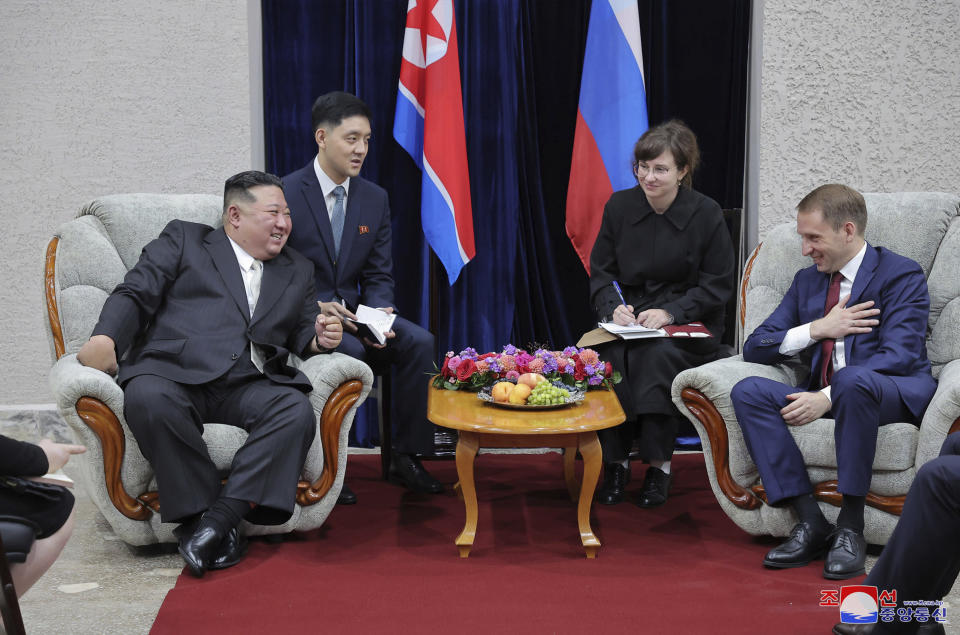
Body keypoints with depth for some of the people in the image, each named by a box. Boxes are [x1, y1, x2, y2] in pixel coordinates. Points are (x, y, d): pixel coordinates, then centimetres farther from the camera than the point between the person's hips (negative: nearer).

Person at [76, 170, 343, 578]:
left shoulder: (297, 271, 28)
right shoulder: (183, 239, 17)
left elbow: (301, 337, 28)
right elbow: (136, 293, 7)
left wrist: (319, 339, 3)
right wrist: (105, 337, -13)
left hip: (248, 386, 3)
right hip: (174, 373, -3)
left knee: (296, 410, -30)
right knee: (149, 399, -38)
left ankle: (219, 517, -34)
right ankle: (197, 512, -26)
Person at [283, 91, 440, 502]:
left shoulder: (375, 199, 8)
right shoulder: (285, 194, -8)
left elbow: (378, 276, 9)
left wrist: (379, 315, -13)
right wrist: (313, 308, -24)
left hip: (352, 313, 5)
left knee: (419, 341, -19)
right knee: (349, 351, -34)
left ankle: (406, 457, -7)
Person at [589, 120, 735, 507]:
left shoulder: (706, 215, -5)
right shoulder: (619, 207, 4)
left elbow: (717, 287, -3)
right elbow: (601, 272, 9)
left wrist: (670, 312, -18)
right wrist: (614, 306, -12)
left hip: (687, 326, -2)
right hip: (628, 320, 3)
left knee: (658, 355, -34)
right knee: (612, 357, -30)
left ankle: (659, 465, -21)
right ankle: (615, 462, -16)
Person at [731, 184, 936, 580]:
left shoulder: (901, 274, 0)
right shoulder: (806, 280, 19)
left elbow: (898, 356, -14)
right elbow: (754, 348, 13)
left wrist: (828, 397, -25)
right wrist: (818, 329, -4)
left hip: (898, 394, -6)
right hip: (826, 396, 6)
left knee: (852, 379, -40)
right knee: (748, 391, -20)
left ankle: (850, 528, -28)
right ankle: (811, 522, -23)